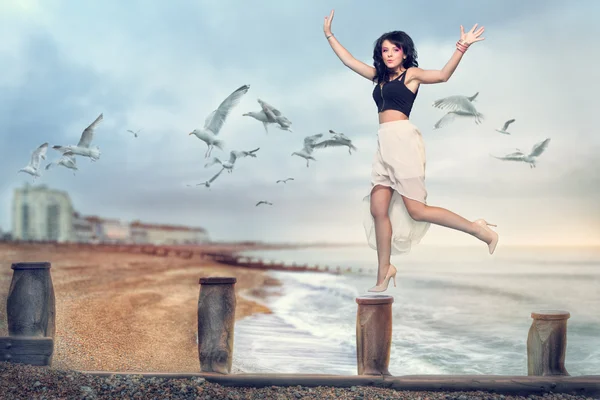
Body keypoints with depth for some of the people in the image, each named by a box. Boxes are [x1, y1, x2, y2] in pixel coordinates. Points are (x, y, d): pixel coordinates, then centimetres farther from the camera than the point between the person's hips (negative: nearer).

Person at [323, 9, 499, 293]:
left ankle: (480, 230, 0)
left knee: (416, 210, -11)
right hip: (384, 144, 7)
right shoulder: (379, 76, 21)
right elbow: (348, 61, 30)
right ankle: (384, 272, 8)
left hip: (402, 139, -7)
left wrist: (461, 47, -26)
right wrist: (329, 35, 32)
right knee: (378, 209, 1)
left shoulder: (411, 74, 3)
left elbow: (443, 75, -14)